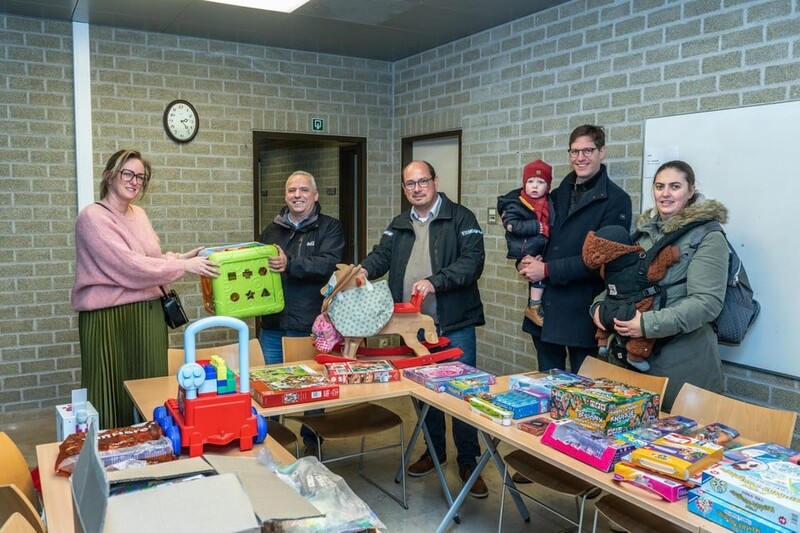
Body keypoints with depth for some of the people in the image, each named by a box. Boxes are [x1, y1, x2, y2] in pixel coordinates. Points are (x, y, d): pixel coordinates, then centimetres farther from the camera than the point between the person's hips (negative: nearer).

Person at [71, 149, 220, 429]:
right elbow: (128, 265, -19)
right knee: (114, 392, 0)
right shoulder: (93, 216, -11)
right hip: (111, 318, -7)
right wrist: (184, 266, -17)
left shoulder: (139, 214, 13)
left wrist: (182, 257, 2)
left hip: (149, 314, 7)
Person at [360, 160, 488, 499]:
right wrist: (362, 271, -18)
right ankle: (434, 451, 33)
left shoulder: (460, 218, -3)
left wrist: (435, 282, -25)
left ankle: (468, 461, 17)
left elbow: (473, 260, -14)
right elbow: (381, 256, 5)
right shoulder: (398, 226, 14)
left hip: (454, 324, -5)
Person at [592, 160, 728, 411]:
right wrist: (600, 304, -2)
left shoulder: (709, 237, -8)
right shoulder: (644, 231, 11)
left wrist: (649, 324, -24)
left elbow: (707, 302, -17)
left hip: (684, 359, -5)